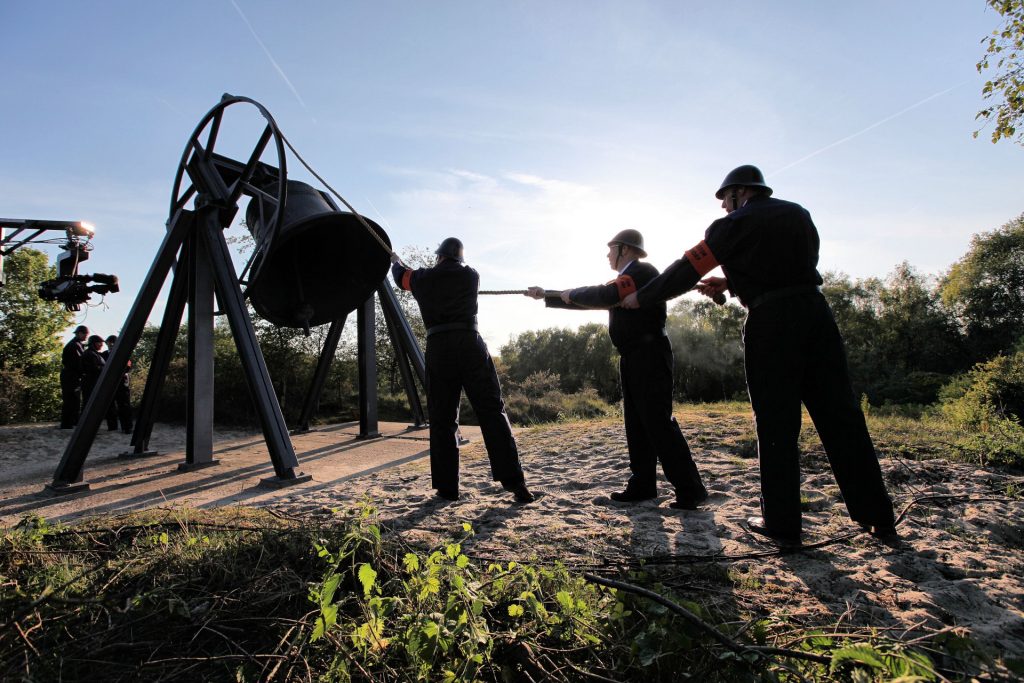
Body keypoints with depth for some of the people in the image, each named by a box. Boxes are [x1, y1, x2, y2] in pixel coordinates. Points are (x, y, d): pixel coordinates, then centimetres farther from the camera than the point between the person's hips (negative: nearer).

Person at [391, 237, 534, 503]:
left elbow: (402, 276, 35)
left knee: (442, 419, 8)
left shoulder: (424, 277, 14)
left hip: (438, 348, 1)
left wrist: (396, 262, 59)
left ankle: (447, 486, 9)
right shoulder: (470, 275, 12)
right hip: (469, 344, -1)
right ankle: (513, 481, -8)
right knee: (491, 411, -2)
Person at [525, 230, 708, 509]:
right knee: (637, 423, 8)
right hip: (631, 359, 10)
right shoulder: (624, 281, 21)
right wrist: (547, 297, 24)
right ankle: (643, 484, 14)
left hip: (649, 356, -10)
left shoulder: (643, 271, -8)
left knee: (658, 421, -11)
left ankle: (689, 489, -5)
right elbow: (592, 300, 24)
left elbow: (606, 295, -23)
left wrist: (572, 294, -7)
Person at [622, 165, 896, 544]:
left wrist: (641, 298, 10)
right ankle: (877, 515, 16)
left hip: (770, 322, -5)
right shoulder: (799, 214, 20)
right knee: (840, 413, 9)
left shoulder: (735, 224, 2)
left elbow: (687, 270, 1)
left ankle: (781, 521, 8)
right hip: (815, 312, 6)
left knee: (776, 423, 1)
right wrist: (730, 282, 23)